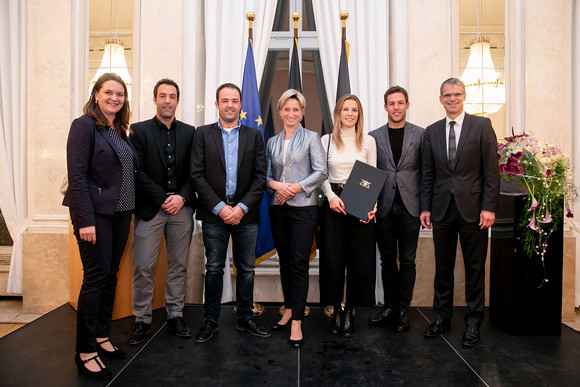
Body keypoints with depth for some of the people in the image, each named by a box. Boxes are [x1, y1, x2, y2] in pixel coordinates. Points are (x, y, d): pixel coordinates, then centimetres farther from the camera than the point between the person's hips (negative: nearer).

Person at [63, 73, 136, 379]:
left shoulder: (121, 131, 14)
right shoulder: (84, 125, -8)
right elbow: (77, 176, -15)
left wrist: (130, 209, 8)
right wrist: (85, 220, -20)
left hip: (120, 213, 7)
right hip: (95, 213, -7)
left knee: (110, 276, 12)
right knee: (96, 278, -3)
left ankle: (101, 336, 27)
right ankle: (85, 352, 11)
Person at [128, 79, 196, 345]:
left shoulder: (189, 132, 10)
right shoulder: (139, 131, 3)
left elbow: (193, 172, 6)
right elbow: (137, 172, -4)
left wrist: (182, 197, -10)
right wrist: (163, 198, -11)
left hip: (181, 208, 2)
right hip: (150, 209, -2)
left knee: (178, 266, 9)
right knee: (143, 267, 1)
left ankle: (175, 316, 22)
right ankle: (142, 320, 17)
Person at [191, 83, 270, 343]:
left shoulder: (254, 136, 9)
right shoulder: (203, 134, 6)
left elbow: (260, 177, 2)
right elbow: (197, 175, -2)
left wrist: (242, 207, -10)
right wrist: (219, 207, -11)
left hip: (245, 213, 1)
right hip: (214, 213, -1)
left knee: (246, 269, 9)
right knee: (214, 269, 7)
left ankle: (245, 319, 24)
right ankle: (210, 321, 22)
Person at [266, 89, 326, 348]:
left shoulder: (311, 138, 2)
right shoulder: (272, 142, 14)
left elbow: (321, 172, -7)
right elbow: (266, 174, 12)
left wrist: (295, 188, -14)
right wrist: (276, 185, -9)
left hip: (303, 208, -4)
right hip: (278, 208, 5)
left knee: (299, 263, -6)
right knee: (284, 261, 11)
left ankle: (297, 322, 0)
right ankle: (289, 309, 25)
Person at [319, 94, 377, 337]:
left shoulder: (368, 141, 7)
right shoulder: (326, 140, 7)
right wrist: (331, 196, -12)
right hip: (333, 203, 0)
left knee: (359, 258, 2)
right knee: (333, 258, 2)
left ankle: (350, 312, 16)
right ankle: (336, 310, 17)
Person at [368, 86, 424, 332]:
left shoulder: (420, 134, 5)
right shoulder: (374, 136, 8)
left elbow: (426, 172, 4)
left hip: (409, 206, -1)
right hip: (384, 207, 1)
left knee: (407, 260, 5)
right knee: (387, 260, 10)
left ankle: (403, 310, 18)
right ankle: (389, 307, 23)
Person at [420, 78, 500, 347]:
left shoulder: (481, 125, 1)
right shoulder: (432, 131, 10)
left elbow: (491, 170, -3)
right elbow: (428, 174, 10)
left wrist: (489, 207, -9)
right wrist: (425, 207, 4)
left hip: (472, 209, -2)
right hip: (442, 210, 3)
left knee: (475, 268, 6)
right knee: (443, 267, 11)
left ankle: (473, 322, 21)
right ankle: (442, 317, 26)